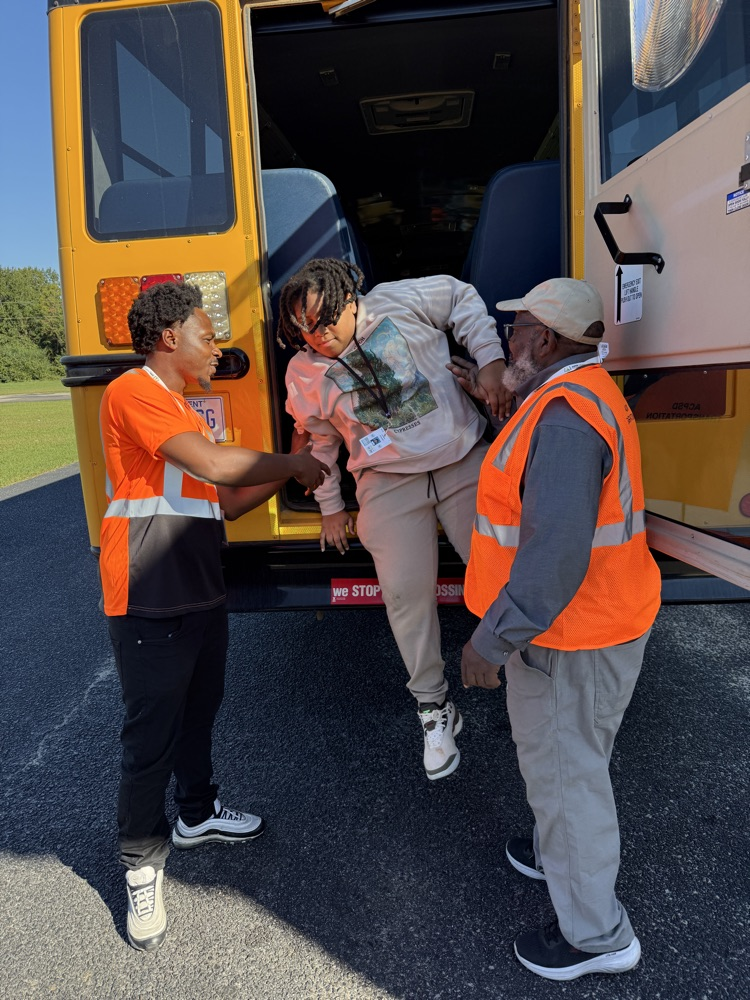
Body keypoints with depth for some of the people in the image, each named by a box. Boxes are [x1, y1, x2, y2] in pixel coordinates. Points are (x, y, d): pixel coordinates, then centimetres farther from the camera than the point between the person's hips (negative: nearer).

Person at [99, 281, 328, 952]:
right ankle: (141, 865, 22)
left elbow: (222, 502, 18)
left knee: (199, 713, 22)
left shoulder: (185, 413, 19)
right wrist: (291, 462, -9)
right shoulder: (134, 393, -11)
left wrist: (287, 473, 11)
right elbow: (214, 465, -24)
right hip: (151, 604, -9)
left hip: (202, 594, 9)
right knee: (152, 735, 2)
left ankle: (197, 814, 43)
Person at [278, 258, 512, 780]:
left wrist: (491, 361, -4)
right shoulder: (303, 374, -4)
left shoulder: (399, 302, -9)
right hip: (390, 486, 0)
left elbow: (463, 297, 7)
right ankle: (435, 708, 17)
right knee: (407, 593, -5)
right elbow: (320, 444, 11)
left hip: (464, 461, 0)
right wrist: (331, 508, 18)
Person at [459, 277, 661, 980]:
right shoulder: (583, 394, 9)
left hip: (567, 637, -10)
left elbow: (556, 554, -32)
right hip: (599, 619, 10)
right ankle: (559, 855, 50)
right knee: (561, 758, 27)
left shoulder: (564, 416, -26)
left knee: (563, 770, 7)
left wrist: (491, 639, -25)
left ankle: (596, 936, 28)